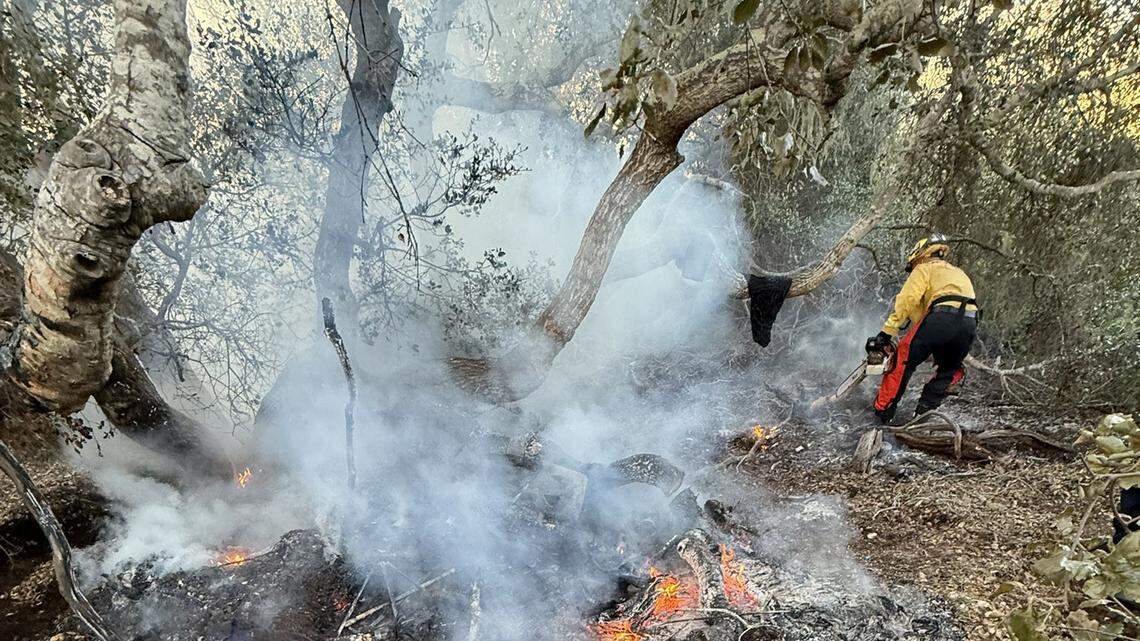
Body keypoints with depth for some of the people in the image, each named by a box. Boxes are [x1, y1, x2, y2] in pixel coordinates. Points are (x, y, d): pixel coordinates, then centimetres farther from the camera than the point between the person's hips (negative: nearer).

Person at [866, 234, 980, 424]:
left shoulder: (925, 268, 18)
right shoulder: (959, 273, 41)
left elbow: (906, 301, 2)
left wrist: (886, 333, -1)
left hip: (943, 315, -6)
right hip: (970, 322, 6)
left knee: (903, 359, 3)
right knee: (950, 371, 26)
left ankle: (882, 410, 3)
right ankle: (925, 409, 13)